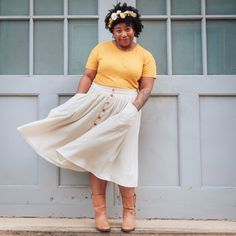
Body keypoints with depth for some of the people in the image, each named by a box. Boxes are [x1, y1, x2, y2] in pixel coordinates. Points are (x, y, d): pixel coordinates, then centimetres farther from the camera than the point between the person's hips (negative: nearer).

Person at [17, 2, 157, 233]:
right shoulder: (101, 48, 6)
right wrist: (78, 101, -8)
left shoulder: (145, 56, 4)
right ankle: (99, 209, 7)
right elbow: (88, 76, 4)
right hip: (96, 102, 1)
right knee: (96, 153, 0)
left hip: (125, 107, -1)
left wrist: (133, 108, -15)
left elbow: (146, 88, -1)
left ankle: (129, 210, 11)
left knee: (123, 157, 0)